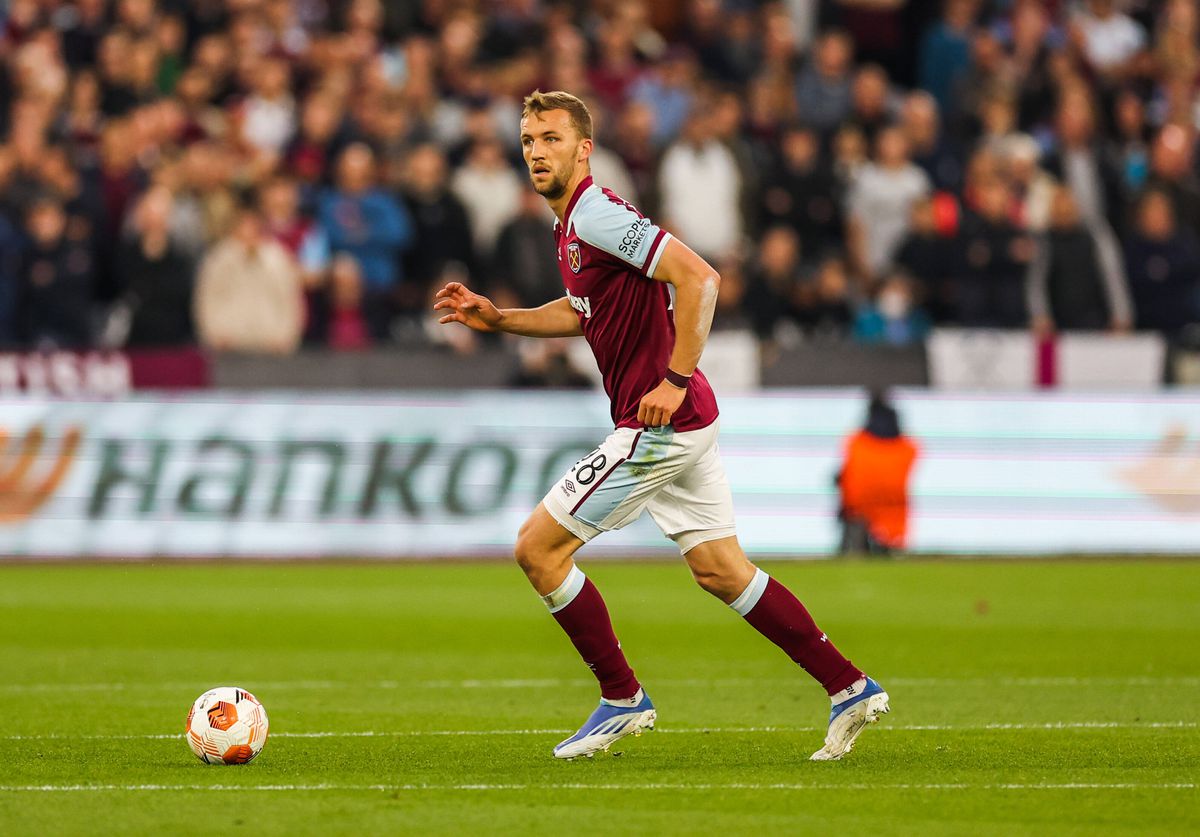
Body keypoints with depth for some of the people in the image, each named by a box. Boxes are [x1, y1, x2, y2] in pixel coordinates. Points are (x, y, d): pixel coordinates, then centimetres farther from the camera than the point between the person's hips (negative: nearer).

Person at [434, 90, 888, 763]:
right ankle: (850, 687, 13)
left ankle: (622, 698, 5)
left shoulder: (596, 215, -16)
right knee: (721, 570, 12)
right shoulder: (571, 225, 14)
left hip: (659, 423, -10)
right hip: (686, 425, 10)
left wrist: (675, 381, -26)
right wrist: (497, 318, 22)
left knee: (539, 547, -3)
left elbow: (699, 277, -25)